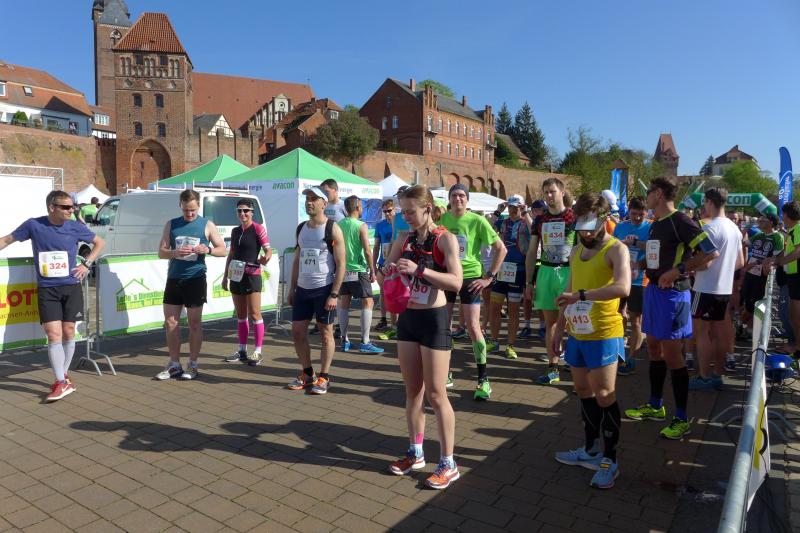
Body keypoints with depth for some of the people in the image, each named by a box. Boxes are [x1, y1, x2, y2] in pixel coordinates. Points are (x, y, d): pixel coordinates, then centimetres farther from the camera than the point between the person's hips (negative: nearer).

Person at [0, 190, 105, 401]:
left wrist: (87, 264, 3)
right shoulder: (34, 225, -3)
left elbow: (99, 243, 13)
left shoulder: (75, 227, -1)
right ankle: (61, 382, -1)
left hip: (71, 287, 1)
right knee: (53, 335, -7)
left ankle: (64, 375, 25)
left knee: (68, 333, 7)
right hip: (46, 290, -1)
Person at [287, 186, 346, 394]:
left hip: (324, 289, -6)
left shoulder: (332, 229, -8)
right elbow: (297, 260, 16)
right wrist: (292, 288, 11)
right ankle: (307, 374, 25)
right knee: (297, 332, 8)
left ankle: (324, 377, 15)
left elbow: (341, 264, -11)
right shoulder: (301, 228, 10)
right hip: (302, 289, 6)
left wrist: (334, 294, -16)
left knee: (326, 332, 4)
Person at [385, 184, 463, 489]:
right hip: (407, 318, 6)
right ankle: (415, 453, 29)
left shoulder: (445, 239, -11)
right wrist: (392, 269, -6)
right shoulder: (406, 239, 7)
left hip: (434, 319, -6)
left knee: (435, 394, -1)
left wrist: (419, 270, -29)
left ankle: (448, 464, 12)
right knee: (412, 390, 14)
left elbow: (456, 282, -22)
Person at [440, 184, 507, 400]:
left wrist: (489, 276, -9)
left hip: (470, 278, -4)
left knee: (473, 327, -5)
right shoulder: (442, 219, 3)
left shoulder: (477, 221, -7)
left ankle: (483, 379, 8)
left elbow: (501, 249, -5)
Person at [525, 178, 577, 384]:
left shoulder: (574, 217, -3)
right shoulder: (540, 220, 10)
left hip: (568, 272, -4)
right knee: (550, 321, 8)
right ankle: (553, 369, 17)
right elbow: (531, 253, 13)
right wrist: (529, 281, 8)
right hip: (545, 272, 4)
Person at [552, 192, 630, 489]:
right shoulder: (577, 251, 12)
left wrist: (581, 295, -30)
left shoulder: (616, 249, -12)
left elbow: (623, 287, -30)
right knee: (584, 392, 16)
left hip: (604, 335, -7)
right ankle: (590, 450, 31)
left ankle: (610, 460, 15)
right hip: (577, 334, 8)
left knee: (605, 397, 1)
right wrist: (559, 327, 17)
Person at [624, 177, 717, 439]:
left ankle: (682, 418, 8)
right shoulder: (655, 224, 14)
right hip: (653, 290, 9)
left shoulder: (680, 221, -13)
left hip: (672, 293, -9)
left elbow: (710, 252, -20)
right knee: (654, 349, 15)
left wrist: (678, 270, -21)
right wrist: (640, 263, 8)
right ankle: (655, 406, 28)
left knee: (672, 355, -4)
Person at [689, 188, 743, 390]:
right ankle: (717, 374, 21)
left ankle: (704, 377, 4)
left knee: (702, 331, 0)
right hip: (725, 288, 8)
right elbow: (740, 262, 16)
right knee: (717, 331, 14)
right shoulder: (734, 228, 10)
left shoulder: (710, 228, -18)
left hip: (707, 288, -8)